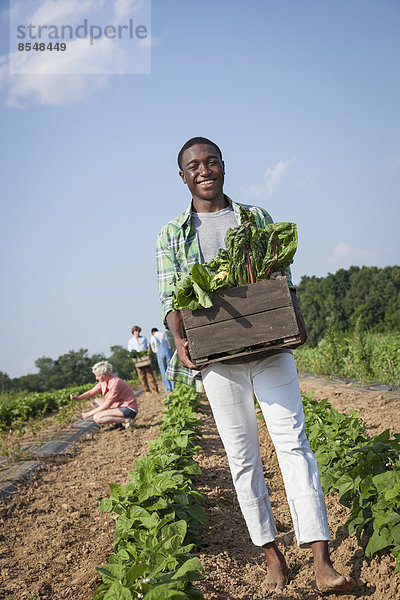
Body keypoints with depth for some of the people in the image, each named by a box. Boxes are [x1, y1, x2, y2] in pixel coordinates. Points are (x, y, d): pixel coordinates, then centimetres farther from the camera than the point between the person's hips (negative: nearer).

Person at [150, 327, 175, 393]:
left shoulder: (152, 337, 1)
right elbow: (168, 345, 8)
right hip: (168, 353, 1)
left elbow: (153, 349, 9)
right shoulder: (164, 334, 4)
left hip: (160, 355, -1)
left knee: (163, 372, 5)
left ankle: (168, 389, 3)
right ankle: (173, 387, 1)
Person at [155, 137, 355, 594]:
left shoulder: (257, 217, 13)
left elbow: (282, 276, 12)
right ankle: (272, 558, 14)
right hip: (216, 355, 0)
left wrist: (295, 317, -8)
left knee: (293, 442, -9)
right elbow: (171, 299, 4)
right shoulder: (172, 235, 10)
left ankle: (322, 563, -9)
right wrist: (180, 342, -14)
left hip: (270, 346, 0)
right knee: (242, 456, 3)